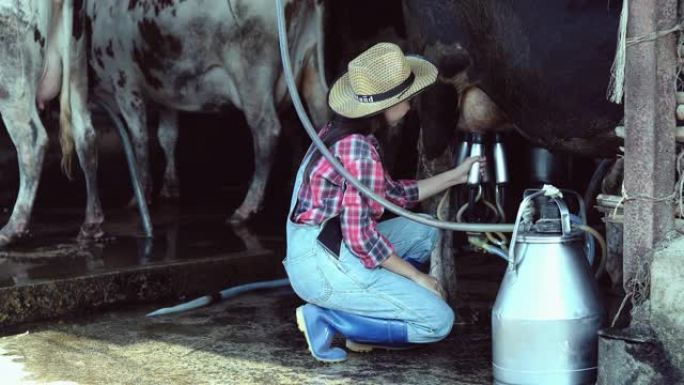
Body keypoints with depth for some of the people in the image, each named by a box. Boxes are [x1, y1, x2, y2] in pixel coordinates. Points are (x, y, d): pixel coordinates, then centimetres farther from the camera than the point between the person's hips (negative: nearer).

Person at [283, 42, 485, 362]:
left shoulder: (342, 133, 9)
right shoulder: (358, 151, -20)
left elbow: (393, 195, 18)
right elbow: (361, 236, -21)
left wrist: (454, 176, 22)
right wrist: (418, 278, -9)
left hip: (313, 249, 10)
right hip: (322, 265, -10)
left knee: (424, 231, 21)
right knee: (438, 321, -6)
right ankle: (327, 318, -5)